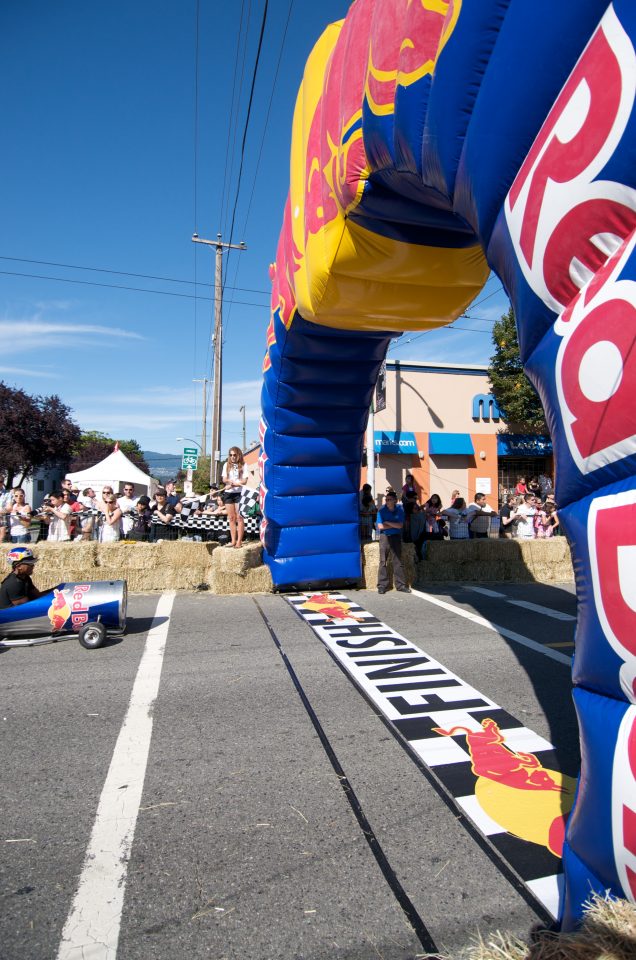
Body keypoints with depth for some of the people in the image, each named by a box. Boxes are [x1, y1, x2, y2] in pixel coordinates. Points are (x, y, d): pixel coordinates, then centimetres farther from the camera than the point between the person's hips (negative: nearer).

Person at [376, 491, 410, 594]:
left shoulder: (399, 511, 1)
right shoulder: (382, 510, -2)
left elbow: (400, 525, -8)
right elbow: (380, 526, -8)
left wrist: (387, 523, -9)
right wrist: (394, 525, -7)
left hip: (396, 537, 1)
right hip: (384, 537, -1)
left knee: (398, 561, 4)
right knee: (383, 561, -4)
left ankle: (400, 585, 9)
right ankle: (382, 586, 1)